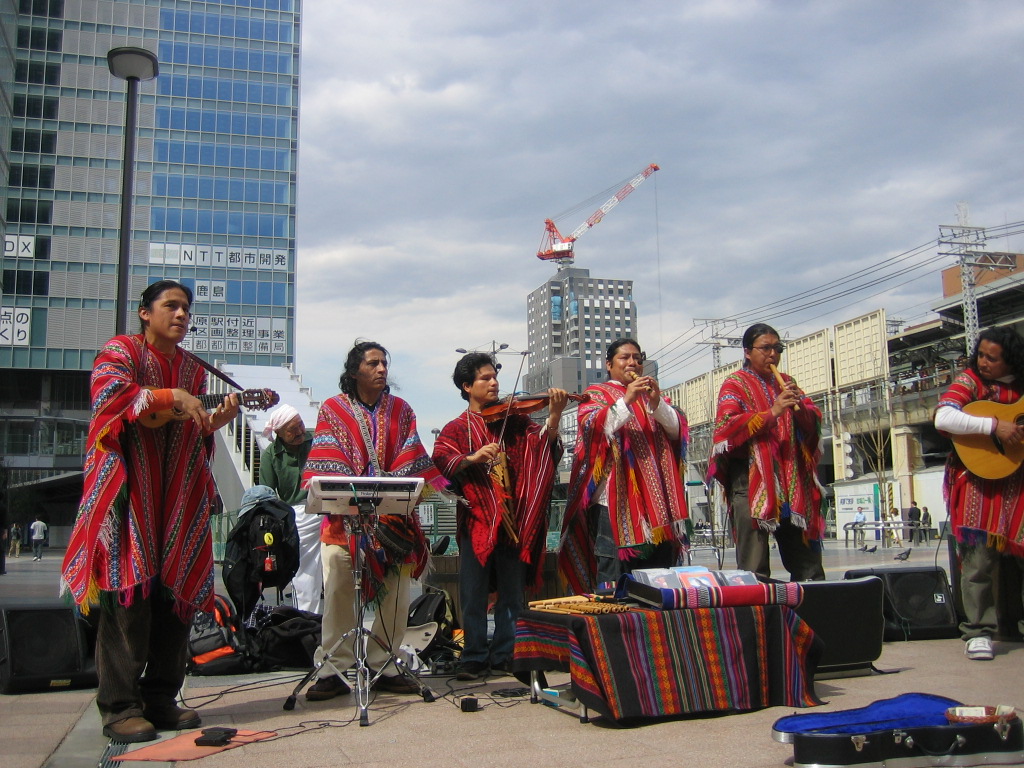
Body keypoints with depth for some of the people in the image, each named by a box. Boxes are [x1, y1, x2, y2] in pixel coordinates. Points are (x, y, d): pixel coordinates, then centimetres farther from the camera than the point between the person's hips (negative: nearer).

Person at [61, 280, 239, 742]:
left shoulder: (193, 367, 20)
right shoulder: (121, 351, 3)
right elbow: (109, 396, -16)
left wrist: (216, 422, 0)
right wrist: (170, 397, -20)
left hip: (180, 495, 6)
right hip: (130, 491, -6)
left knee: (177, 596, 3)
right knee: (128, 595, -9)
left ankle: (161, 700, 11)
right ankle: (120, 708, -3)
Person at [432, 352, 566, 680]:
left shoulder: (513, 420, 11)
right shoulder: (457, 428, 8)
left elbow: (544, 443, -5)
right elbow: (442, 460, -9)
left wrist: (554, 416, -23)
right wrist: (473, 458, -26)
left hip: (512, 518, 2)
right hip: (476, 519, -1)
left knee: (512, 593, 6)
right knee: (474, 594, 1)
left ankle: (505, 655, 16)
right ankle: (474, 657, 10)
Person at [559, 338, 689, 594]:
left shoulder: (652, 395, 23)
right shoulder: (597, 394, 10)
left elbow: (677, 430, 8)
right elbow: (594, 428, -10)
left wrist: (657, 403, -8)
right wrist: (627, 400, -18)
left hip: (656, 498, 5)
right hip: (615, 498, -4)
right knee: (614, 580, -10)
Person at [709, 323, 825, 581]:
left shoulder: (786, 383, 21)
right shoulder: (735, 384, 4)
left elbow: (814, 423, 16)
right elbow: (728, 425, -11)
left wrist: (799, 406, -5)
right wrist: (772, 412, -20)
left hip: (792, 479, 6)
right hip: (751, 479, -5)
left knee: (807, 564, 7)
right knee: (754, 567, -9)